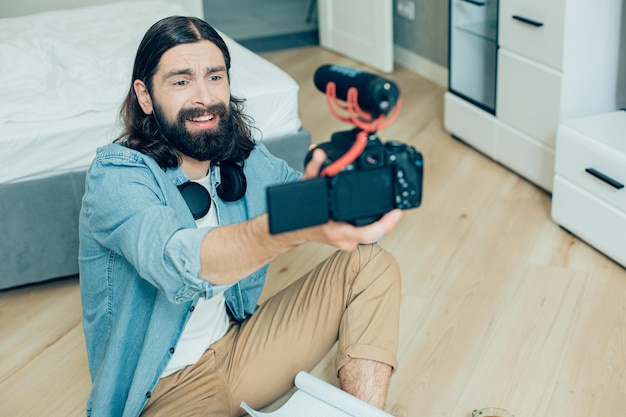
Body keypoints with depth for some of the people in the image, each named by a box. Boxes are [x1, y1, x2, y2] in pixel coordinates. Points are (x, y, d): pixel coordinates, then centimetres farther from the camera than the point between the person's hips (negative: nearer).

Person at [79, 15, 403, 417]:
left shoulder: (249, 162, 0)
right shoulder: (115, 176, -21)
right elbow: (176, 262, -41)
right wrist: (296, 226, -59)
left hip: (236, 349, 7)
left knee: (372, 263, -4)